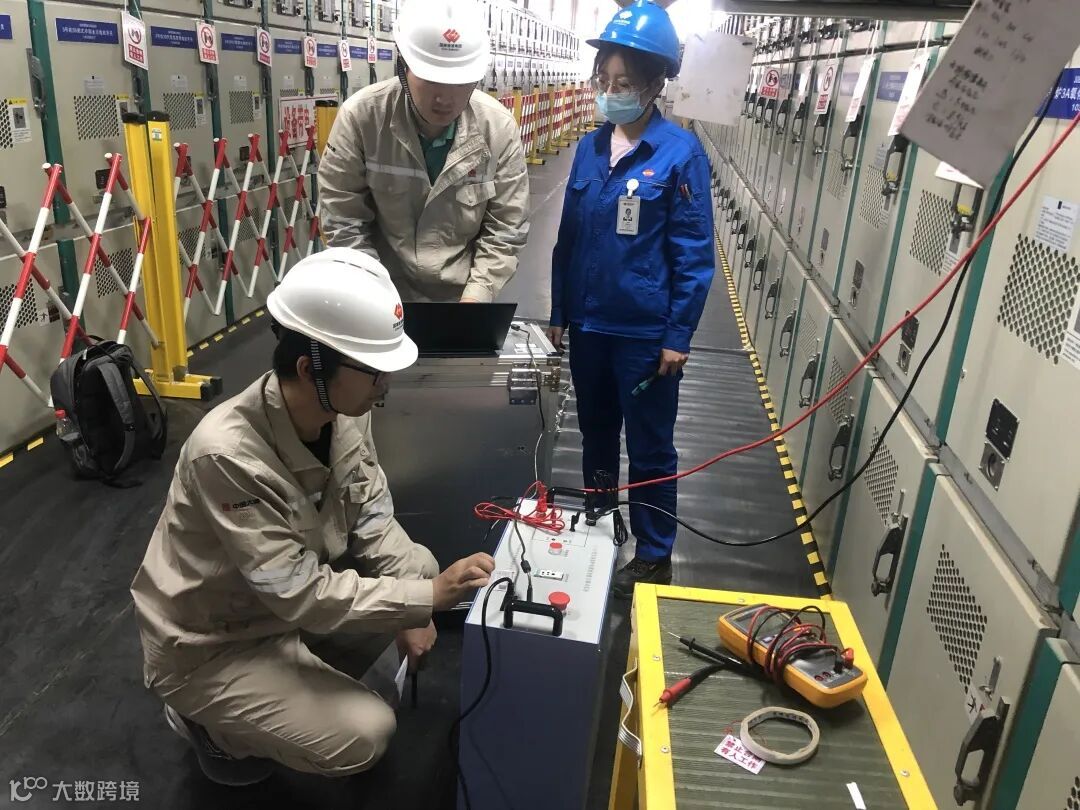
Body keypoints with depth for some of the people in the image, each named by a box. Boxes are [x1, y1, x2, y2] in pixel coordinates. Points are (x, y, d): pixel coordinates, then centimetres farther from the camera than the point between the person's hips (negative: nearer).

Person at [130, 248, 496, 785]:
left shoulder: (344, 410, -15)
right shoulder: (227, 454, -36)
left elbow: (372, 517, -4)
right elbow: (304, 596, -31)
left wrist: (414, 599, -16)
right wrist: (427, 598, -29)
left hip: (291, 592, 7)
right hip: (210, 644, -7)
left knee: (417, 565, -3)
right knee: (363, 736, -16)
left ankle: (314, 682, 14)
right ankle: (205, 719, 9)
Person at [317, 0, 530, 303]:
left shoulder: (500, 128, -12)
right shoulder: (360, 116, -16)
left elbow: (505, 231, -8)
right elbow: (342, 221, -11)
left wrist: (476, 297, -17)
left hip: (461, 298, 1)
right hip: (382, 299, -1)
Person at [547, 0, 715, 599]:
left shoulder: (680, 153, -11)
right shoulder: (589, 148, 4)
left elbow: (693, 254, -10)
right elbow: (568, 238, 10)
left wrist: (678, 337, -12)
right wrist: (559, 313, 10)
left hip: (646, 332, -5)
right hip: (588, 323, 5)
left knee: (650, 448, 8)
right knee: (596, 434, 20)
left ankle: (654, 556, 26)